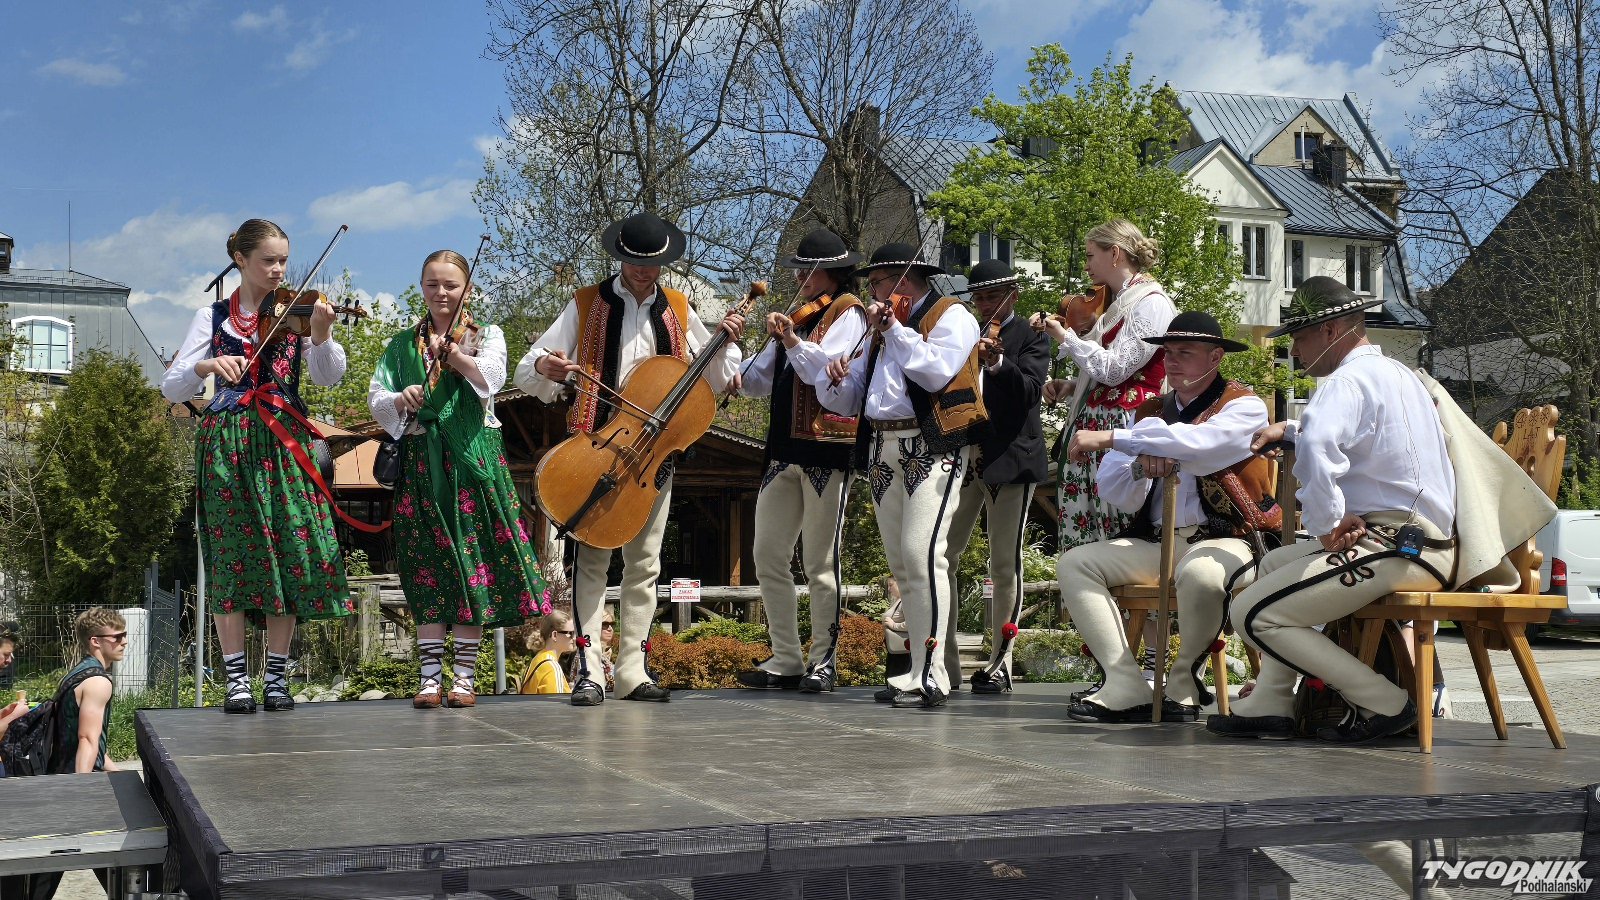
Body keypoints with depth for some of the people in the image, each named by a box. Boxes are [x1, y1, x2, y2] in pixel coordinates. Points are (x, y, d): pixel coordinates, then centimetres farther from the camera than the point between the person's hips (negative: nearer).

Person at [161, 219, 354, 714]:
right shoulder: (213, 316, 7)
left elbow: (329, 375, -8)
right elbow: (172, 388, 0)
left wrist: (321, 334, -27)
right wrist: (205, 365, -21)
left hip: (284, 442, 1)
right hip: (227, 445, 0)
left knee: (288, 555, -2)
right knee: (231, 557, -3)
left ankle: (276, 678, 7)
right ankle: (237, 680, 3)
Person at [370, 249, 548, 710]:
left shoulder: (487, 336, 10)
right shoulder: (403, 344, 15)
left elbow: (491, 379, -10)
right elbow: (375, 397, 6)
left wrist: (454, 352, -25)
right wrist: (398, 401, -15)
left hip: (472, 459, -1)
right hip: (420, 461, 1)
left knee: (471, 557, -3)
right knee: (426, 568, -1)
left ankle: (464, 675, 2)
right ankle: (430, 675, 1)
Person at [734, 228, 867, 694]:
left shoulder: (848, 314, -1)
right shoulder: (796, 317, 20)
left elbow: (833, 370, -18)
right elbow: (757, 381, 18)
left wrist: (793, 341, -28)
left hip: (826, 451, -7)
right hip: (784, 452, 7)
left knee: (819, 564, -2)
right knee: (768, 558, 6)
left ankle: (823, 662, 6)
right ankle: (785, 659, 14)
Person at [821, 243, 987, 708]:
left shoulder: (951, 316, 2)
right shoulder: (883, 330, 24)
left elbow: (936, 370, -17)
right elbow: (848, 402, 21)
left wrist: (893, 329, -11)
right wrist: (838, 380, -1)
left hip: (932, 448, -8)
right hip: (882, 451, 8)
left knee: (922, 553, -19)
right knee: (901, 563, 5)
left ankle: (930, 675, -19)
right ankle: (919, 666, 9)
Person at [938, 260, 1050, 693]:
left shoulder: (1030, 338, 1)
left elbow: (1029, 390, -15)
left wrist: (997, 364, -31)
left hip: (1010, 460, -5)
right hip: (962, 458, 5)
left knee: (1005, 565, 0)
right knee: (939, 557, 0)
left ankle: (999, 663, 8)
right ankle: (944, 662, 7)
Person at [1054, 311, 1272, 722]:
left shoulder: (1244, 407, 0)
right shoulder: (1151, 413, 18)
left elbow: (1198, 444, -23)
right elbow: (1111, 491, 9)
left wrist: (1111, 438, -23)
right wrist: (1140, 467, -15)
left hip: (1222, 540, -6)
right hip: (1154, 541, 6)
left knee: (1199, 574, -39)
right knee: (1073, 563, -13)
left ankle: (1184, 681, -12)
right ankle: (1126, 688, -22)